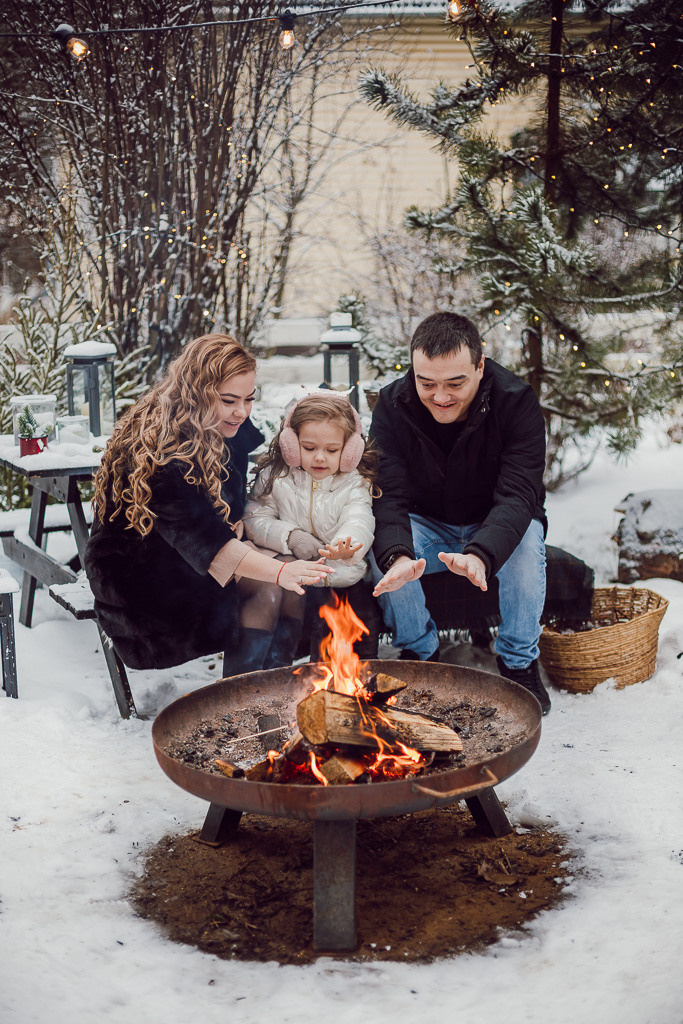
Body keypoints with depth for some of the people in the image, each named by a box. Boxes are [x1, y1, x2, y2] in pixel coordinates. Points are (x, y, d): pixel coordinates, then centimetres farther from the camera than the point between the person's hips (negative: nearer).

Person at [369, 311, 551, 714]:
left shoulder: (517, 402, -25)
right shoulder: (393, 405, -19)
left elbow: (518, 496, -33)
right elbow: (389, 496, -26)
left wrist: (480, 555, -54)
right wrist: (397, 556, -49)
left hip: (497, 528, -1)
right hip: (426, 527, 2)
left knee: (527, 541, -34)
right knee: (379, 544, -29)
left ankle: (520, 663, -11)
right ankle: (420, 653, -5)